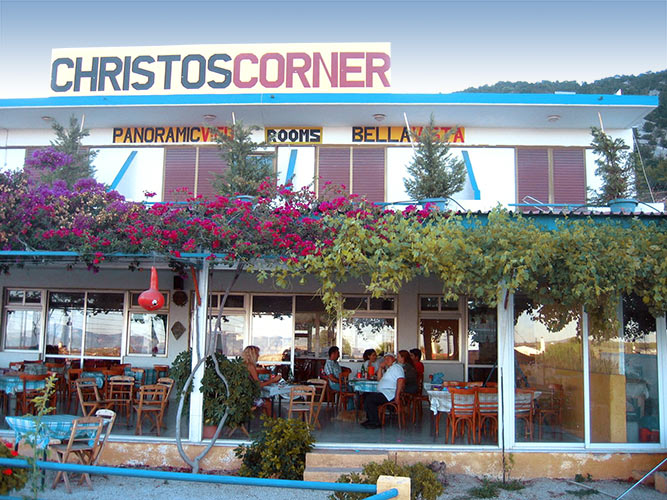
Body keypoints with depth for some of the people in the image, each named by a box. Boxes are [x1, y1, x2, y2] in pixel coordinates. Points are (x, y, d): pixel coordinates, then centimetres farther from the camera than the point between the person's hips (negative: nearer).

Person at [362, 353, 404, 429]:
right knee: (366, 396, 11)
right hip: (383, 393, 11)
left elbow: (401, 380, -21)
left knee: (369, 399, -21)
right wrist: (381, 368, 15)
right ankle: (370, 419, 10)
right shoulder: (388, 369, 27)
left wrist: (397, 396, -27)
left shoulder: (396, 367, -6)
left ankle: (375, 423, -15)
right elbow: (380, 379, 30)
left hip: (389, 394, -11)